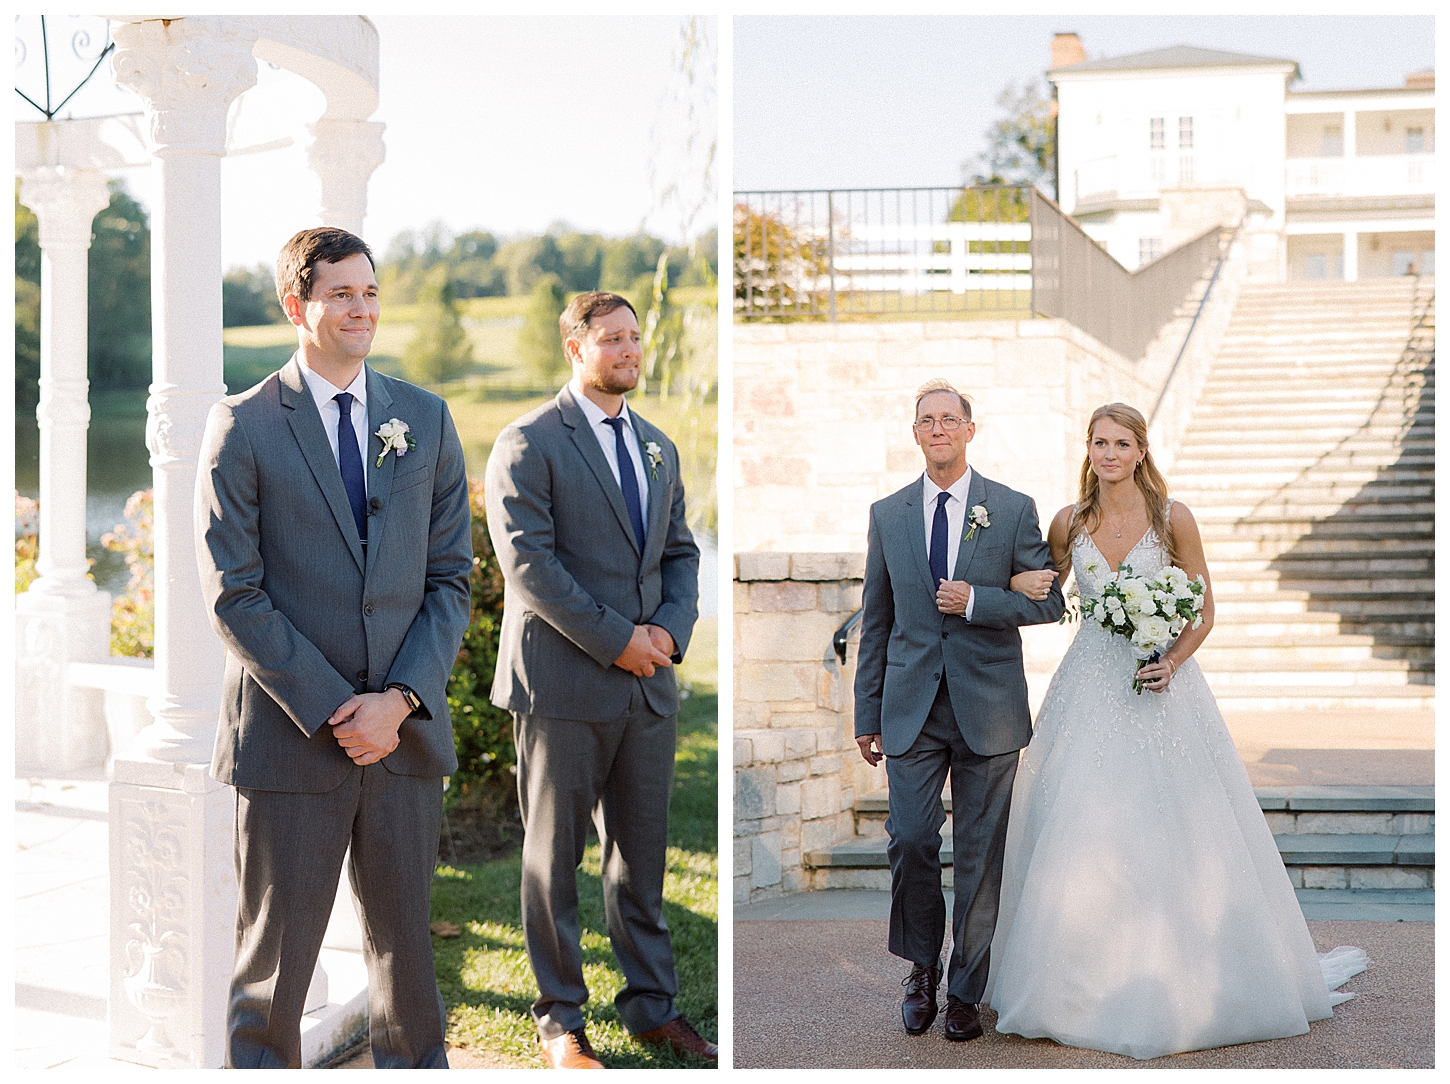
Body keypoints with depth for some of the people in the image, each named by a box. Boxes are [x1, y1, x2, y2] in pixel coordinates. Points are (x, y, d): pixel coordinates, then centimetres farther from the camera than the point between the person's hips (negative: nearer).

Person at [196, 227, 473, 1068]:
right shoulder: (243, 427, -2)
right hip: (290, 736, -3)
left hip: (407, 732, 3)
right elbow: (234, 595, -7)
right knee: (276, 954, 5)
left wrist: (401, 698, -8)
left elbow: (451, 578, 6)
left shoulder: (426, 419, 9)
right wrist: (332, 710, -12)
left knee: (406, 944, 11)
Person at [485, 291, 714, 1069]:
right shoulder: (529, 444, -7)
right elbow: (528, 561, -14)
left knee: (642, 856, 11)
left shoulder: (659, 448, 15)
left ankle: (652, 1006, 21)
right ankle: (560, 1019, 14)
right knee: (554, 858, 5)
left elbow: (680, 552, 16)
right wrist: (616, 639, -16)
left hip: (648, 683, 6)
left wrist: (670, 628, -3)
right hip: (564, 681, -6)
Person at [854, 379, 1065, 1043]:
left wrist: (977, 602, -14)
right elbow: (875, 621, 11)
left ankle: (965, 992, 16)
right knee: (909, 840, -5)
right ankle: (922, 969, 18)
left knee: (980, 856, 4)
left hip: (988, 708, -1)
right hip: (911, 707, 1)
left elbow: (1049, 602, 2)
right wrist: (867, 714, 9)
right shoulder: (887, 514, 8)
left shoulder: (1013, 510, 2)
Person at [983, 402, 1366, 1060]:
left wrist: (1172, 662, -14)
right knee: (1079, 839, 0)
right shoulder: (1068, 524, 4)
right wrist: (1024, 587, -5)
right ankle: (1083, 986, 12)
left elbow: (1204, 611, 1)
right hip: (1090, 695, 2)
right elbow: (1043, 595, 17)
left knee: (1171, 841, -2)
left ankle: (1175, 988, 12)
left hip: (1161, 690, -2)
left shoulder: (1173, 518, -4)